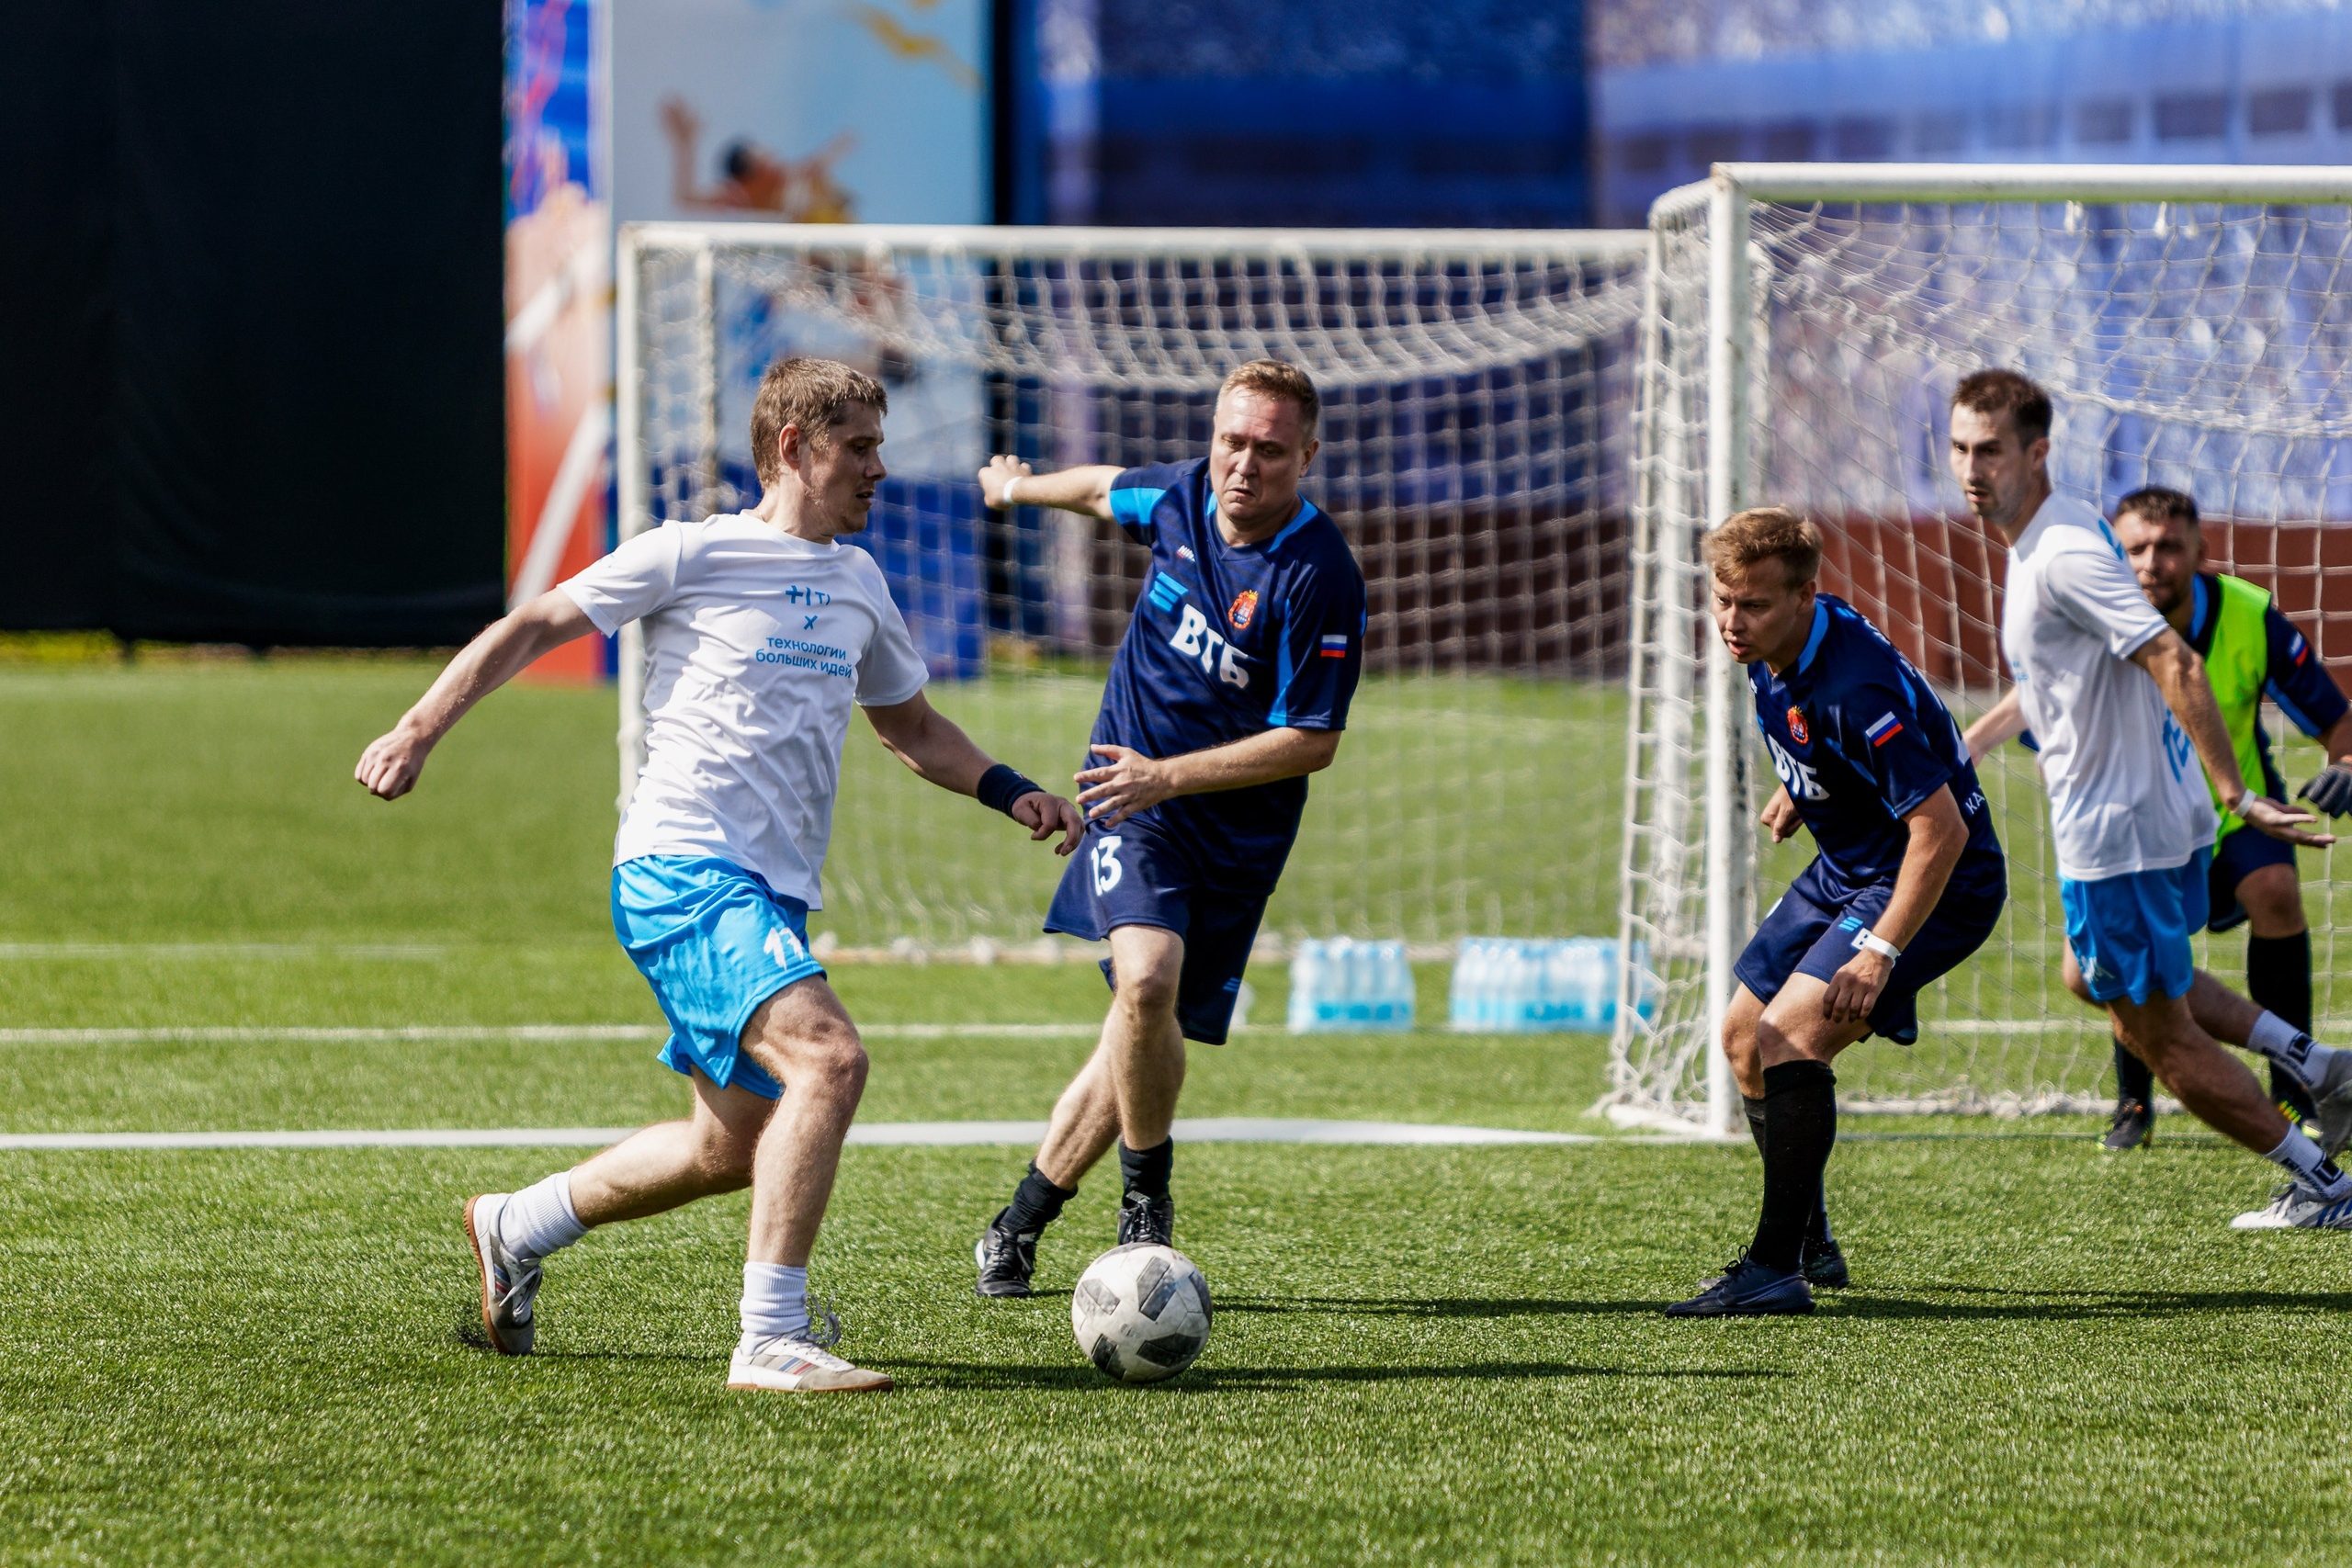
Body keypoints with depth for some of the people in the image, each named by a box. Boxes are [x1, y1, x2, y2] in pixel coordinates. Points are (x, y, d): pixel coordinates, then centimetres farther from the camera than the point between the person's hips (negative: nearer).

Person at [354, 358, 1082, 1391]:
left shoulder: (858, 584, 19)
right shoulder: (694, 555, -2)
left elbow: (912, 729, 31)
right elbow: (531, 629, 2)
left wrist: (1012, 795, 14)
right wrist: (421, 729, -8)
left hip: (774, 896, 9)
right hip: (682, 869, -9)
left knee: (736, 1147, 14)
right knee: (828, 1056, -27)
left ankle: (516, 1228, 36)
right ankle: (771, 1340, -27)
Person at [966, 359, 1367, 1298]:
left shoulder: (1320, 578, -18)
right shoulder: (1180, 497, -3)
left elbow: (1312, 741, -16)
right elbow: (1109, 491, 23)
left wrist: (1169, 776, -23)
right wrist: (1019, 487, 41)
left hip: (1235, 834, -1)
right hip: (1136, 805, 1)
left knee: (1142, 1044, 1)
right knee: (1145, 982, -25)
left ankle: (1020, 1227, 20)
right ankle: (1146, 1201, -7)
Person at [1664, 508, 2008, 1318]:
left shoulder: (1855, 689, -34)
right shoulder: (1775, 650, -6)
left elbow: (1941, 828, -34)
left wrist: (1879, 954, -34)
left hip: (1938, 881, -10)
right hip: (1847, 868, 10)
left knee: (1792, 1034, -26)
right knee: (1745, 1037, 16)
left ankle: (1777, 1269, -24)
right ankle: (1810, 1242, 31)